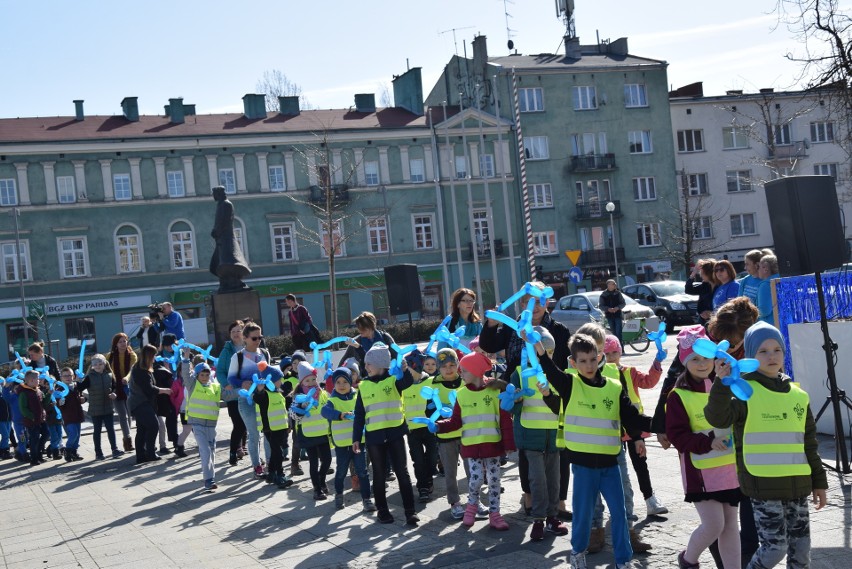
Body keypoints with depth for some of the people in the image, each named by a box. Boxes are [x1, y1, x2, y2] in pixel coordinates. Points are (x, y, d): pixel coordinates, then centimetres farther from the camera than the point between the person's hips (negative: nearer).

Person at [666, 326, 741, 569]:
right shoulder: (679, 396, -9)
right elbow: (676, 435, -13)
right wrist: (708, 442, -24)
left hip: (730, 468, 5)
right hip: (700, 470, -5)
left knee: (730, 524, 10)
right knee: (713, 524, -8)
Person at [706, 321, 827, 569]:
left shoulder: (798, 395, 11)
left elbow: (809, 443, 17)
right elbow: (717, 418, -22)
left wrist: (819, 481, 17)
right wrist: (722, 383, -34)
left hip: (797, 484, 6)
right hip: (763, 485, -5)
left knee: (801, 546, 10)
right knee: (775, 546, -9)